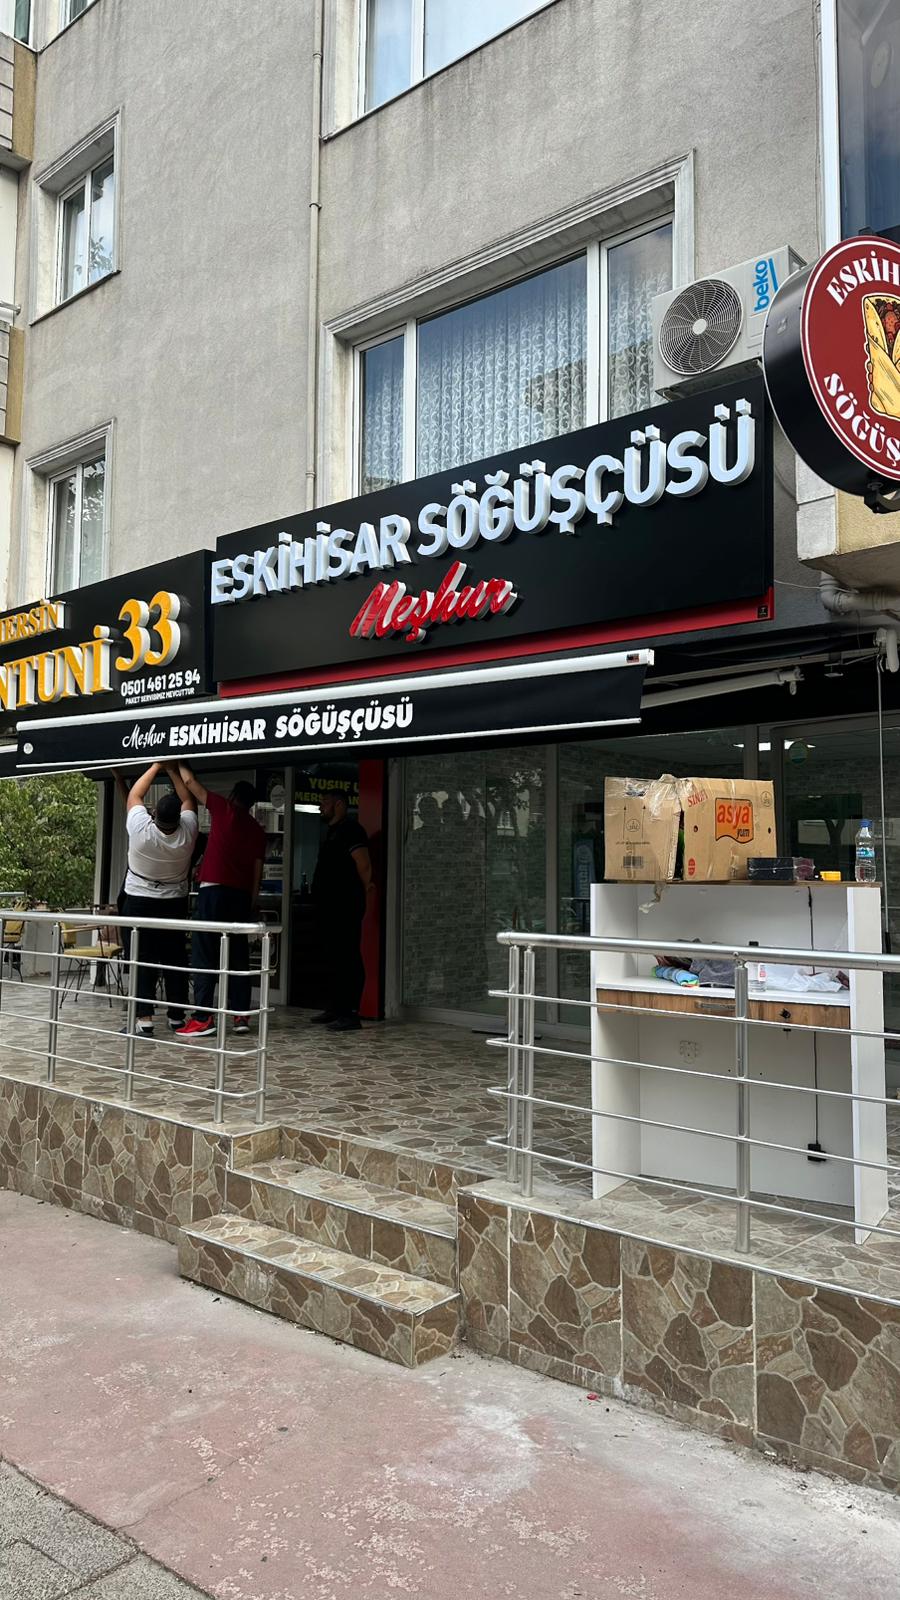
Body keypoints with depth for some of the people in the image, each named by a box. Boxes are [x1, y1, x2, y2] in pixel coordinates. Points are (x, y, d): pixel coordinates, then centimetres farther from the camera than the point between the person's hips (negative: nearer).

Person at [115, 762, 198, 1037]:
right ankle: (177, 1016, 17)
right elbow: (188, 799, 5)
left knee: (142, 961, -2)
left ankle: (144, 1019, -7)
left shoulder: (141, 829, -20)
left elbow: (133, 796, -2)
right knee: (175, 961, 9)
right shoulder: (187, 832, -14)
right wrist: (171, 771, 9)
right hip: (175, 904, 3)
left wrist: (156, 767, 5)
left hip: (139, 903, -2)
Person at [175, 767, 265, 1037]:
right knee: (238, 956, 10)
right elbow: (257, 872, 13)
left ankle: (203, 1017, -9)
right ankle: (241, 1015, 9)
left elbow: (190, 782, 8)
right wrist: (251, 903, 18)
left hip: (215, 891, -5)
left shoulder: (224, 810, 2)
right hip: (241, 895, 5)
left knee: (204, 955, -5)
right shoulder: (257, 830, 14)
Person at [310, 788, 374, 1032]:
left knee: (348, 959, -9)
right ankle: (333, 1009, 22)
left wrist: (365, 887, -9)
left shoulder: (350, 830, -11)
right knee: (332, 958, 14)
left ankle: (351, 1014, -9)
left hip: (345, 907, -11)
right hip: (329, 905, 11)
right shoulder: (332, 832, 21)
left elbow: (363, 864, -20)